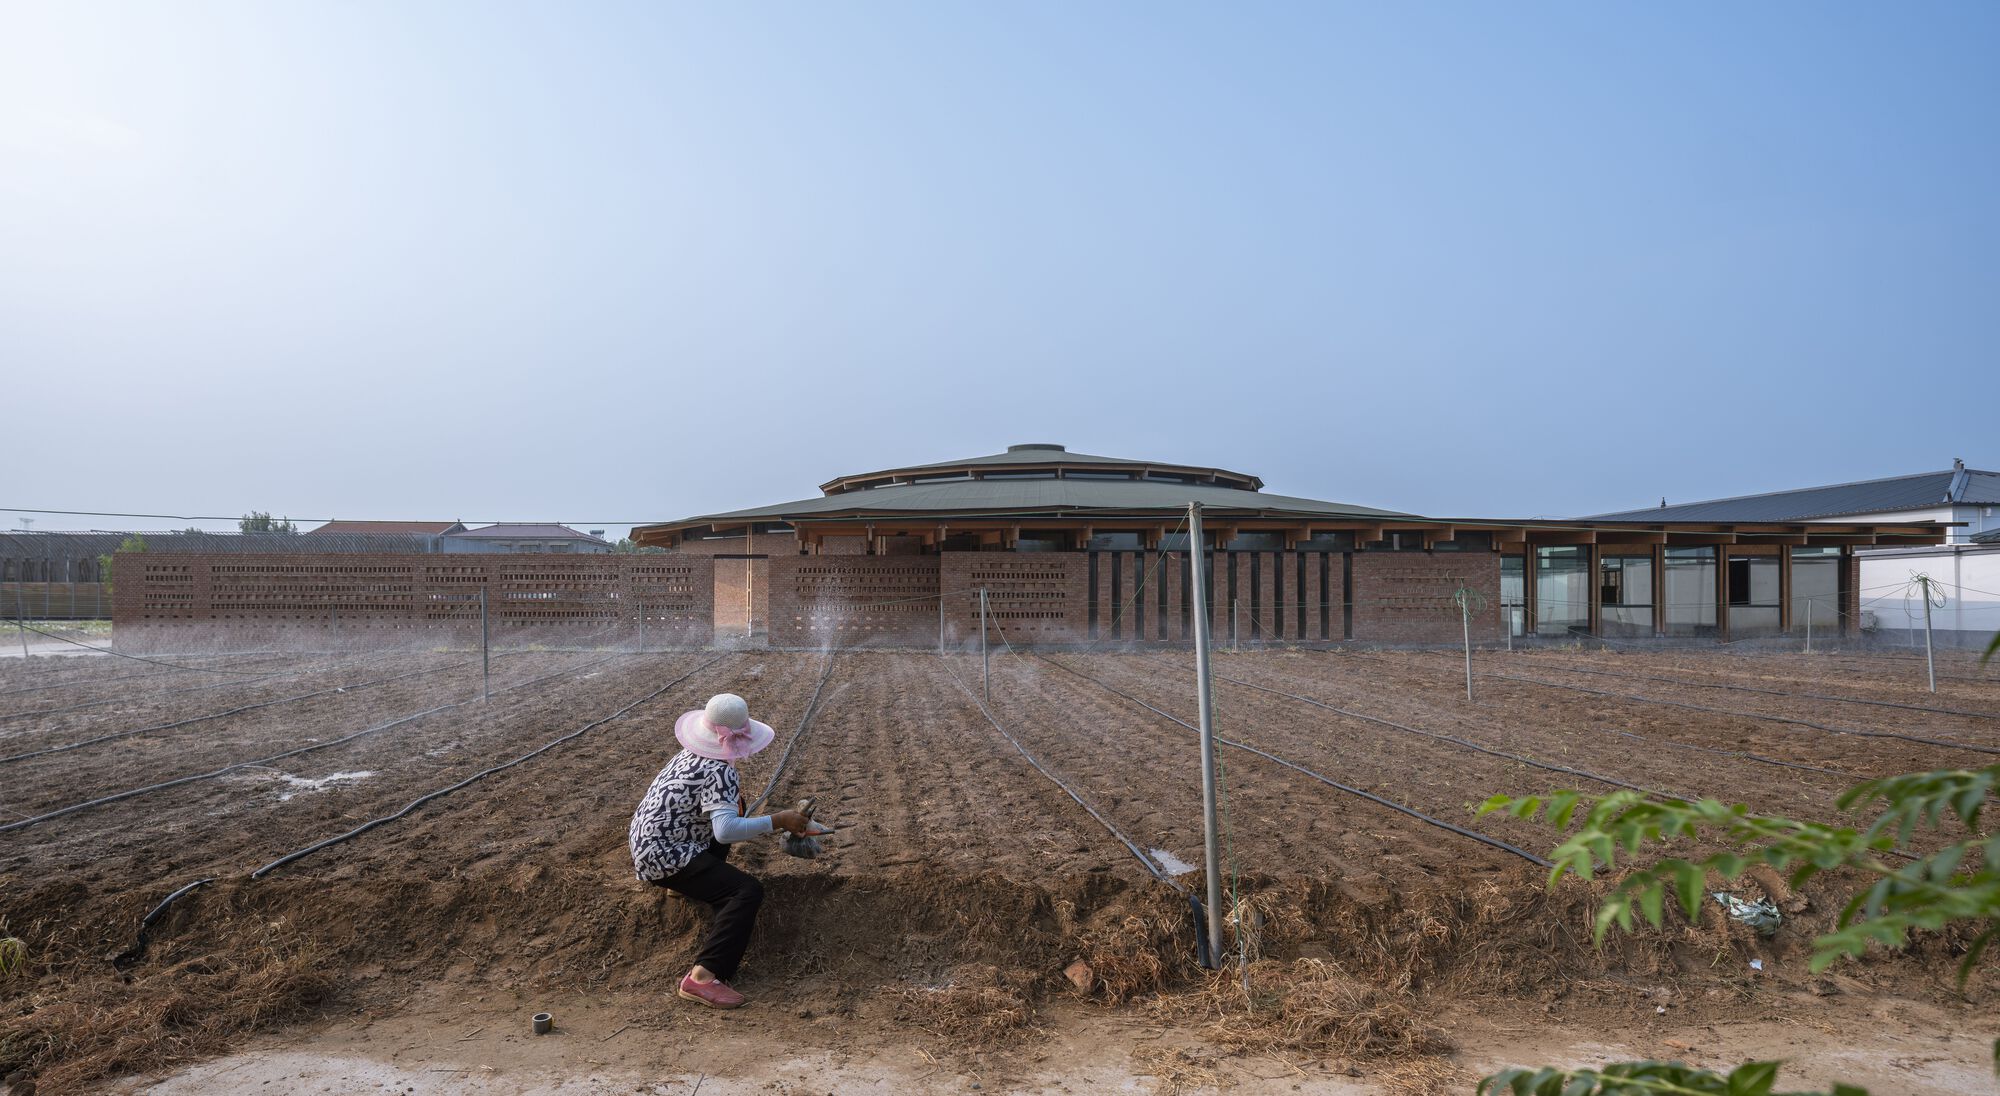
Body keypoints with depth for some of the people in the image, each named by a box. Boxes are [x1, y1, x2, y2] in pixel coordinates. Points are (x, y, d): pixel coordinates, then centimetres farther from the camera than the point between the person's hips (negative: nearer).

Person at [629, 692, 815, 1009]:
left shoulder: (692, 754, 6)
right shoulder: (718, 772, -23)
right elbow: (726, 831, -36)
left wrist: (732, 794, 20)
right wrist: (777, 821, -30)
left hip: (646, 842, 10)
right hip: (663, 859, -10)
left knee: (732, 802, 27)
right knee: (749, 891, -23)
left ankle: (688, 882, 36)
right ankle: (702, 977, -32)